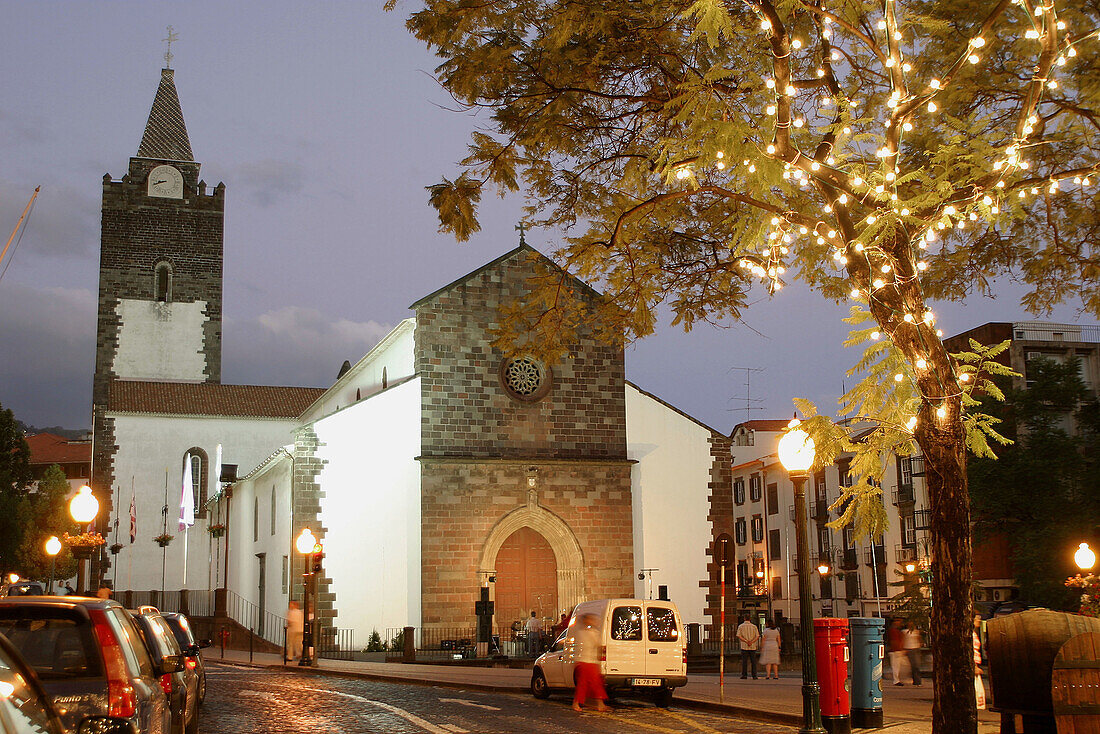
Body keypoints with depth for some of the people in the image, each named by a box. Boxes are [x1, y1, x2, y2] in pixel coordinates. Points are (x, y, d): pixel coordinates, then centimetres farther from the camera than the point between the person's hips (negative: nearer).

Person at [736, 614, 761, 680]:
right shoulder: (754, 626, 6)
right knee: (753, 661, 4)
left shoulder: (740, 626, 3)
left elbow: (739, 636, -7)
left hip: (744, 646, -1)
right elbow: (757, 636, -2)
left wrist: (746, 641, -13)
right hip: (753, 647, 1)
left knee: (744, 661, 2)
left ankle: (744, 675, 0)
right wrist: (751, 642, -12)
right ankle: (754, 675, 1)